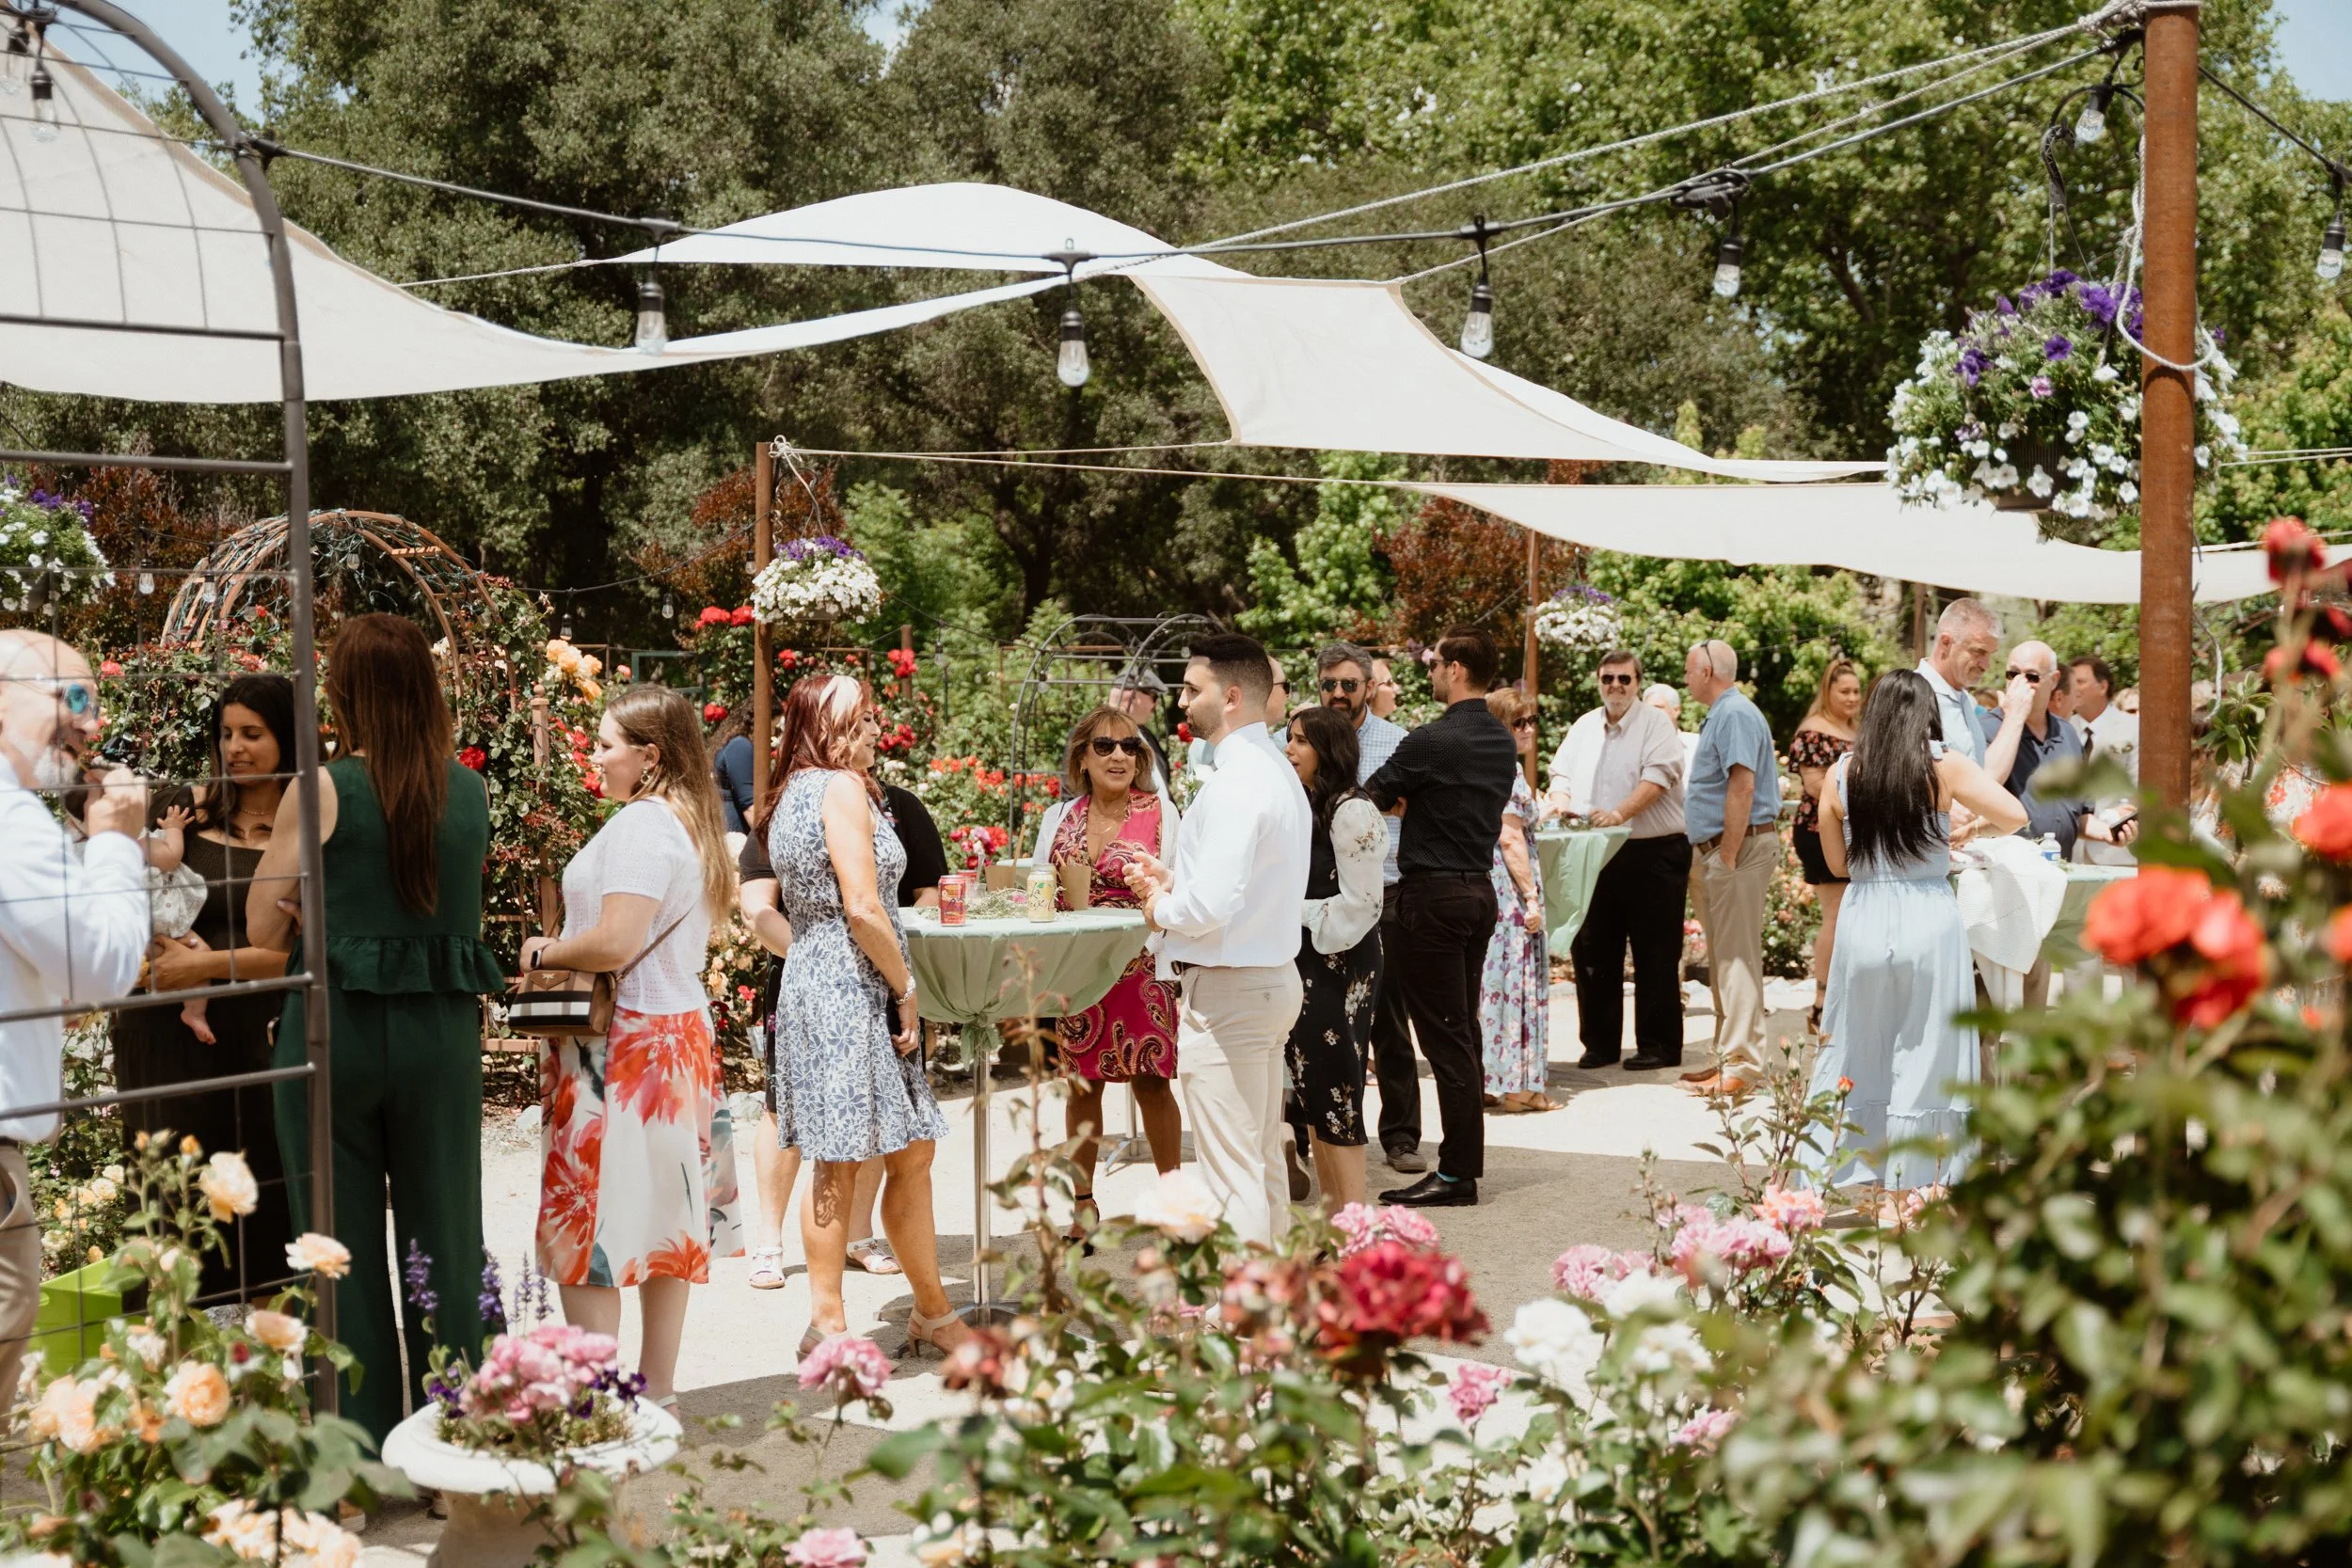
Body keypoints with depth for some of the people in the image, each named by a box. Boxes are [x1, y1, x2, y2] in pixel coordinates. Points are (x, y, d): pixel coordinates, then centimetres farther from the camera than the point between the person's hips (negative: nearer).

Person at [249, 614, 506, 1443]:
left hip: (336, 1026, -3)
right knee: (447, 1239, 12)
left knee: (343, 1248, 7)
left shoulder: (324, 790, -8)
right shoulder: (469, 791, 2)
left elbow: (263, 930, -5)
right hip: (443, 1032, 3)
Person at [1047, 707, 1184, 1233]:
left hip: (1139, 968, -3)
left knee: (1151, 1082, -2)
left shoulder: (1157, 812, -1)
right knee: (1081, 1084, 7)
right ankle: (1082, 1203, 17)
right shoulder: (1062, 818, 8)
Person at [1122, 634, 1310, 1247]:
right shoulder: (1278, 770, 13)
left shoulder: (1236, 783, -20)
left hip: (1226, 990, -11)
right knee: (1264, 1161, 18)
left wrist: (1162, 908, -8)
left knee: (1231, 1173, -6)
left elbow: (1213, 905, -27)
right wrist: (1174, 878, 12)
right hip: (1275, 978, 11)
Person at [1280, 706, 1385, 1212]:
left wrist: (1296, 912, -15)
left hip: (1340, 965, -9)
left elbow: (1360, 903, -18)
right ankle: (1329, 1206, 20)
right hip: (1305, 962, 9)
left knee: (1334, 1089, -6)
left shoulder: (1350, 811, -15)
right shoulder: (1306, 807, 12)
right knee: (1307, 1086, 11)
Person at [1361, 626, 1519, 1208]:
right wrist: (1414, 802, 21)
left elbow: (1371, 798, -8)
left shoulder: (1432, 741, -16)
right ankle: (1467, 1160, 18)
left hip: (1434, 894, -8)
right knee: (1463, 1031, 14)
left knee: (1444, 1035, -5)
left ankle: (1456, 1173, -3)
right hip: (1480, 888, 8)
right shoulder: (1503, 742, 9)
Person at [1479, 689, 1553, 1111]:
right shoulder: (1508, 769, -14)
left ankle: (1487, 1081, 14)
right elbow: (1510, 839, -19)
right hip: (1508, 886, -9)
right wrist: (1531, 897, -18)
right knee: (1515, 979, -4)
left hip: (1483, 883, 9)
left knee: (1489, 981, 11)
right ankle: (1516, 1086, -1)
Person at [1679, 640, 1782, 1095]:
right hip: (1722, 850, 11)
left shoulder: (1734, 714, -14)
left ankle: (1739, 1065, -12)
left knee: (1736, 955, -11)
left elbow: (1743, 786, -23)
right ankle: (1728, 1055, 20)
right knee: (1724, 956, 14)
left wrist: (1728, 854, -23)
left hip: (1739, 846, -11)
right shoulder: (1723, 713, 19)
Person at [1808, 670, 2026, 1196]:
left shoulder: (1841, 775, 2)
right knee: (1927, 1055, 7)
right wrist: (1973, 830, 11)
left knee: (1853, 1052, 13)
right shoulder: (1943, 767, -4)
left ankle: (1836, 1172, 19)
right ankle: (1914, 1181, 11)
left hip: (1863, 919, 2)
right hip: (1930, 920, -2)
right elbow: (2014, 816, -7)